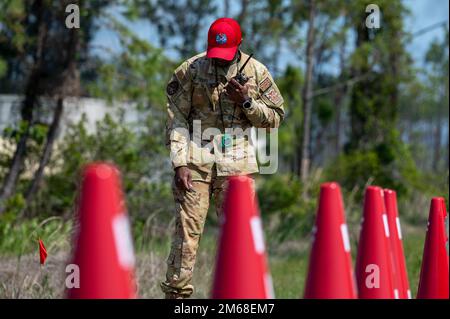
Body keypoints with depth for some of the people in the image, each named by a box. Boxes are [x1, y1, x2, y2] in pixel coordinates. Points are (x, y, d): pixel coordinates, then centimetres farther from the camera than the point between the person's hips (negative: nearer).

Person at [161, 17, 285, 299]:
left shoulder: (256, 72, 4)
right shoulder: (190, 70, 1)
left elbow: (275, 117, 7)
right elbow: (177, 119, 0)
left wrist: (246, 102, -10)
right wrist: (180, 163, -9)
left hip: (237, 163, 2)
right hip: (196, 160, -1)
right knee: (188, 228, -5)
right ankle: (176, 293, -1)